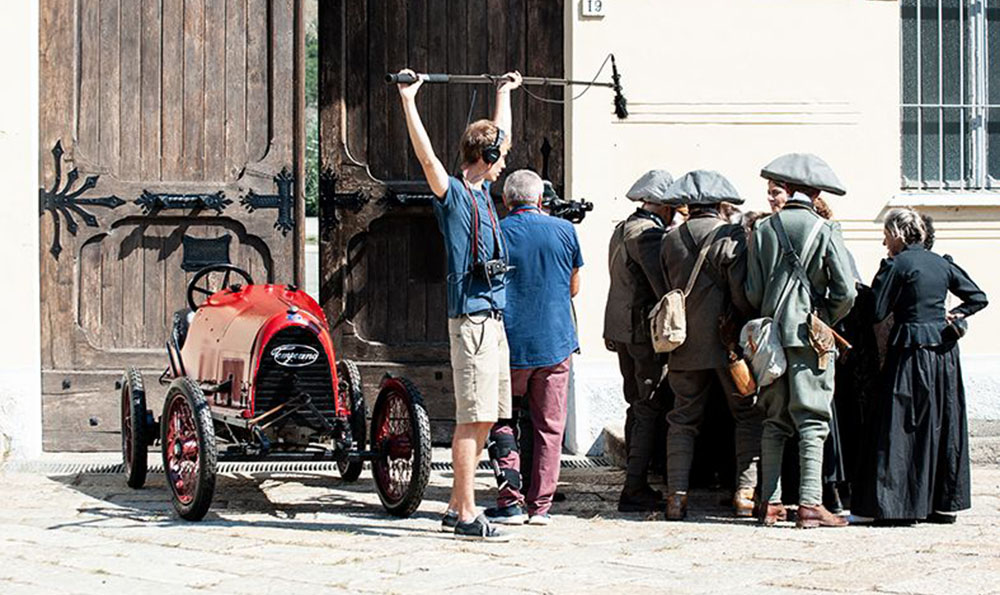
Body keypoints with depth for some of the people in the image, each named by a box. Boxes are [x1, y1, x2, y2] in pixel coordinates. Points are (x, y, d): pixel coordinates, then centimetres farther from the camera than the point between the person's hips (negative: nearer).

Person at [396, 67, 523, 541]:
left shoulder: (482, 190, 16)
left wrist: (505, 92, 41)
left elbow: (499, 134, 31)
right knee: (473, 418, -9)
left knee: (484, 418, 10)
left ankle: (457, 507, 16)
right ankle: (467, 515, -7)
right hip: (471, 319, -9)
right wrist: (408, 102, -28)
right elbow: (426, 156, -22)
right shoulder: (451, 194, -6)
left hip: (493, 318, 9)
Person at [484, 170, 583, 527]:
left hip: (510, 343, -2)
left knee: (502, 422, 9)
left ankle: (511, 501, 0)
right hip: (555, 342, 2)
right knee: (549, 426, 9)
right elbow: (573, 287, 11)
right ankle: (541, 504, 9)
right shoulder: (564, 230, 1)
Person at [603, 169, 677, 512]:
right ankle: (634, 491, -9)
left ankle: (637, 486, 16)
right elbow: (664, 286, -22)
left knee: (638, 406, 14)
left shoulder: (622, 231, 17)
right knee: (649, 409, -7)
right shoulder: (648, 233, -14)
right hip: (644, 330, -10)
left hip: (620, 329, 10)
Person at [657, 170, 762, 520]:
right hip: (728, 344, -4)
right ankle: (746, 491, 1)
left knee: (683, 419, 9)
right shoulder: (731, 236, -8)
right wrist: (751, 323, 2)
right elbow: (742, 292, -13)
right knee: (748, 415, 8)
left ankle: (677, 494, 1)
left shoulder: (671, 240, 7)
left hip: (685, 345, 4)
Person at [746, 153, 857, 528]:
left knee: (774, 421, 10)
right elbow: (846, 291, -9)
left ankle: (770, 502, 9)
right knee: (811, 420, -2)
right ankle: (810, 504, -8)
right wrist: (827, 322, 7)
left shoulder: (763, 230, 4)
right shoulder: (826, 231, -4)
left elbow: (753, 291, 2)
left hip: (771, 335, 3)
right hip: (810, 334, -3)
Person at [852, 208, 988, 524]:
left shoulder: (896, 265, -8)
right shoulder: (942, 264, 10)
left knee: (899, 428, -3)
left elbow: (876, 311, -9)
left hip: (911, 353, -6)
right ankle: (945, 502, 14)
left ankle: (886, 503, -3)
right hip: (944, 351, 6)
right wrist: (955, 316, 10)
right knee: (943, 425, 11)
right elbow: (979, 297, 15)